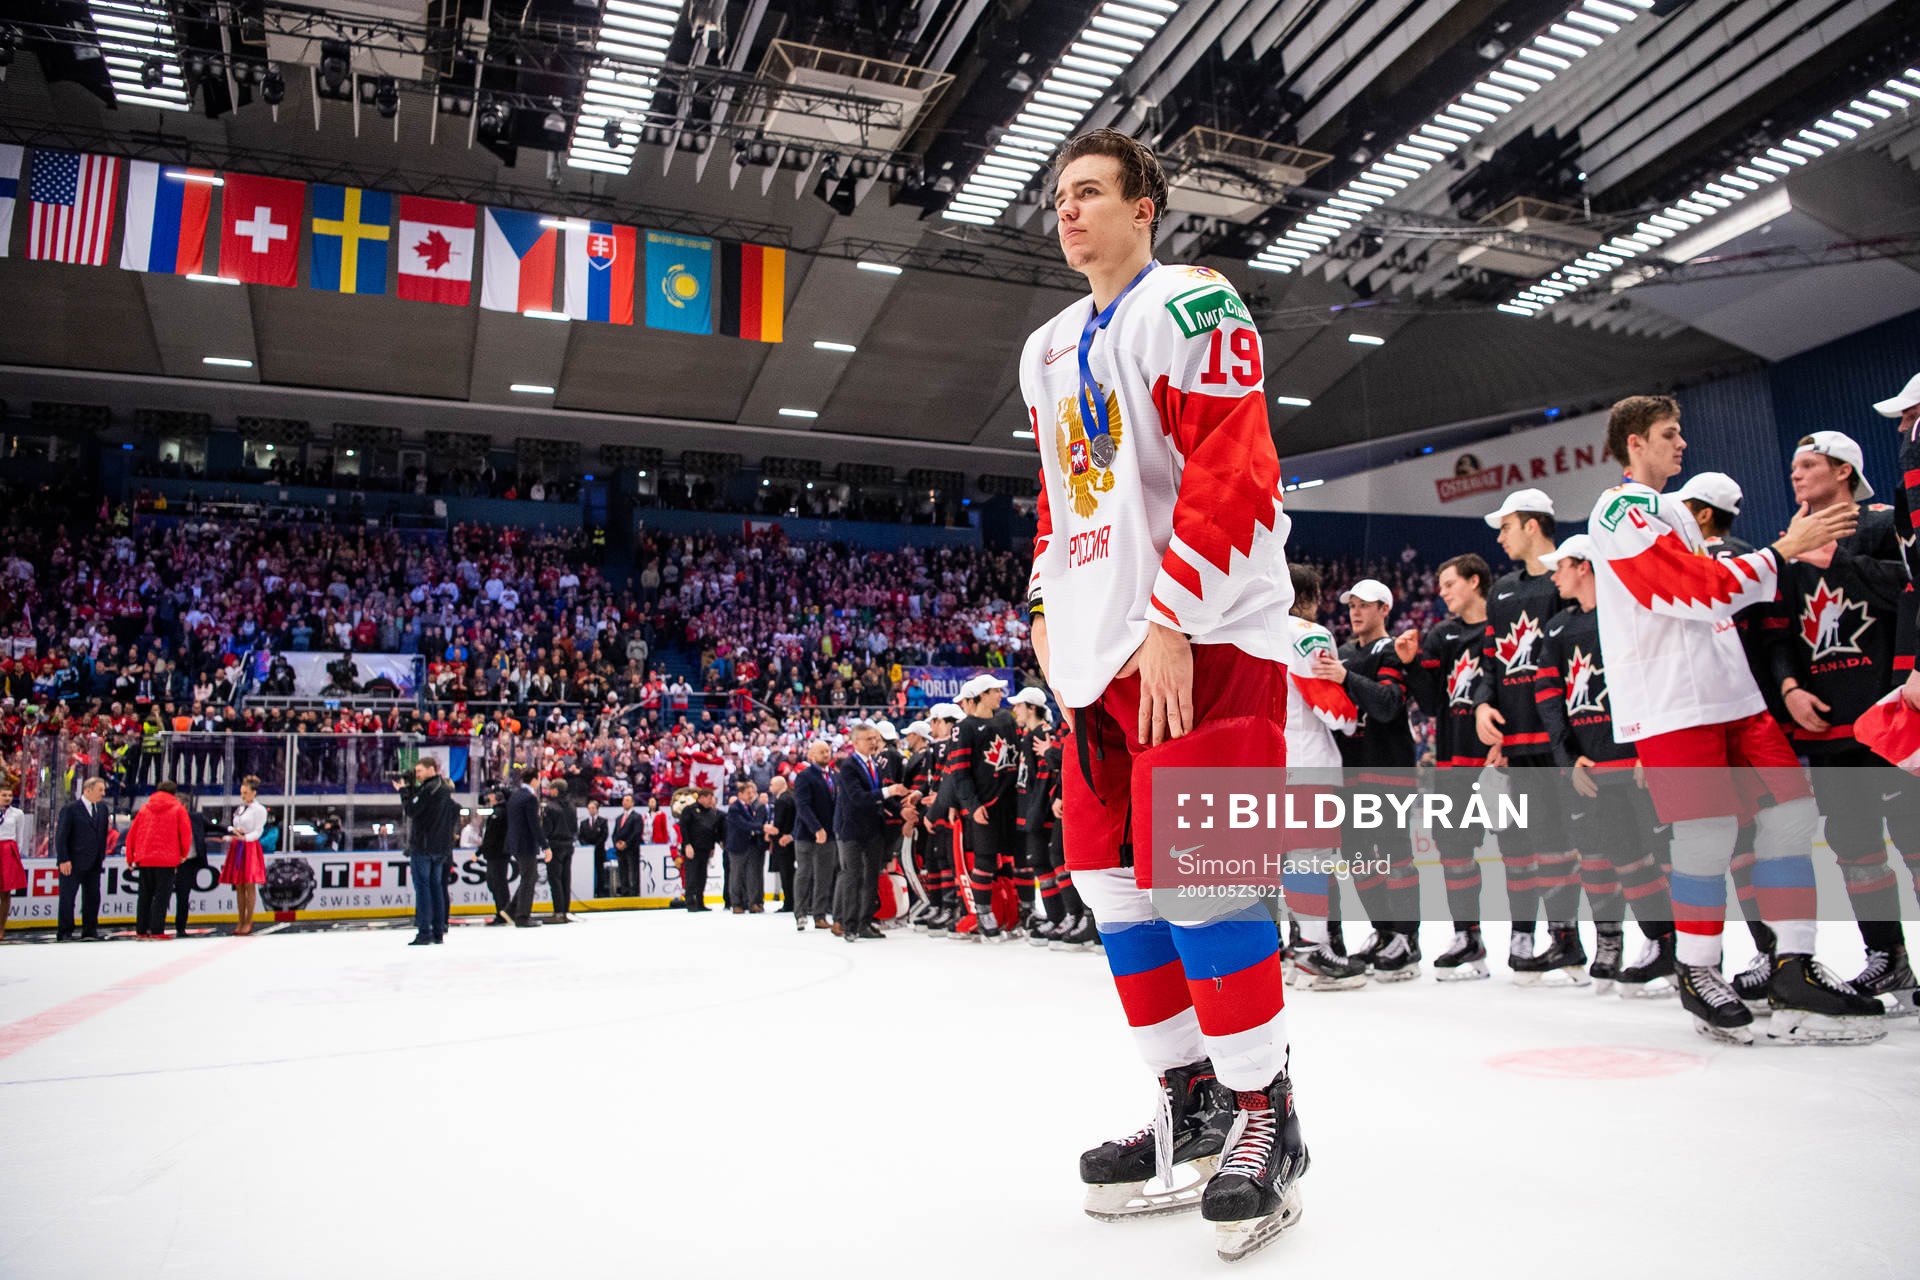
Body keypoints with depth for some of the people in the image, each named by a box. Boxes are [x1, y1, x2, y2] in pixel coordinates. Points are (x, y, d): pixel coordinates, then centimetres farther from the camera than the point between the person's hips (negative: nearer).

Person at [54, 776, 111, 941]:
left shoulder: (102, 808, 10)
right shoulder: (71, 809, -8)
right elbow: (61, 836, -10)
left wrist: (102, 857, 9)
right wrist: (63, 860, -15)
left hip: (94, 864, 6)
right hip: (73, 863, -6)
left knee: (93, 897, 8)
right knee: (67, 897, 1)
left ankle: (89, 931, 15)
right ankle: (65, 932, 9)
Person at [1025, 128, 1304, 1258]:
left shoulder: (1191, 306, -4)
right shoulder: (1049, 351, 23)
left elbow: (1232, 471, -15)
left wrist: (1171, 622, -20)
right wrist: (1047, 602, 17)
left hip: (1203, 636, -8)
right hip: (1100, 651, 9)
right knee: (1114, 874, 7)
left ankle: (1263, 1117, 4)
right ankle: (1188, 1096, 20)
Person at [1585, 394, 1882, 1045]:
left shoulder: (1674, 511, 24)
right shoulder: (1621, 511, -8)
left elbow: (1718, 588, 25)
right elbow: (1703, 588, -16)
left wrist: (1792, 549, 14)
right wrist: (1783, 550, -9)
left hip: (1729, 690, 9)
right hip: (1670, 700, -9)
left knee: (1790, 808, 3)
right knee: (1710, 830, -9)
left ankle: (1794, 971, 9)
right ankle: (1696, 973, 8)